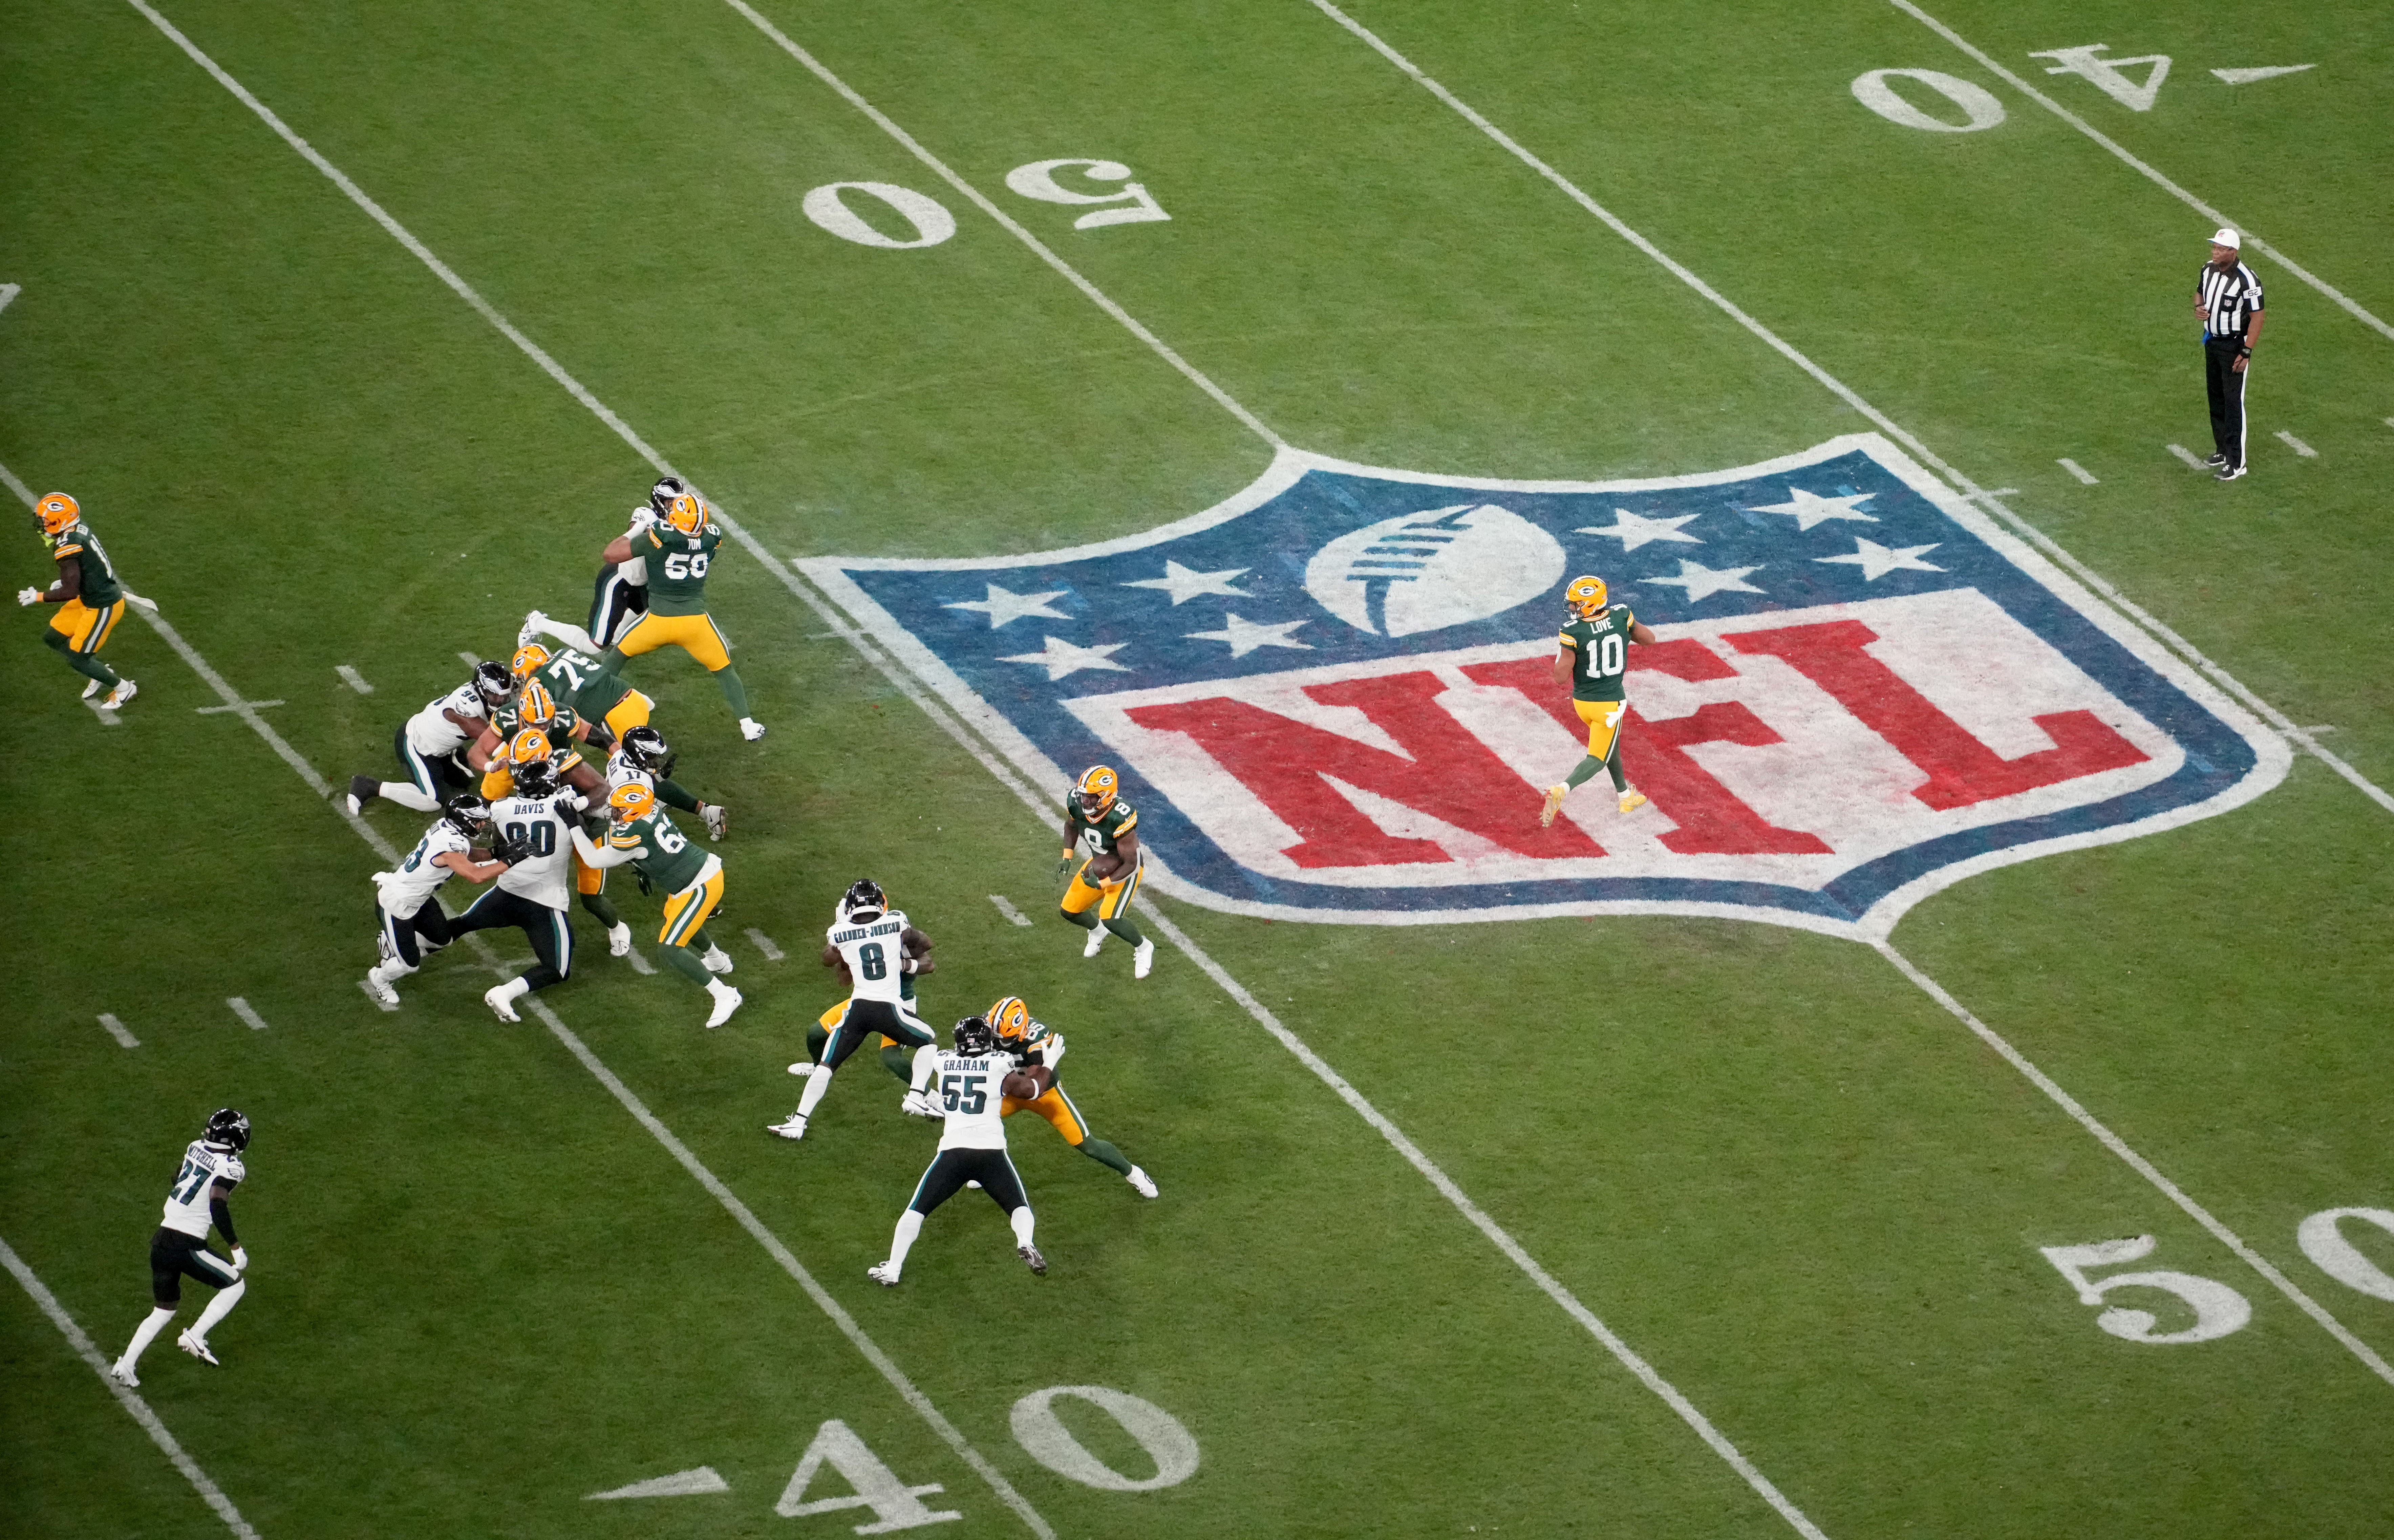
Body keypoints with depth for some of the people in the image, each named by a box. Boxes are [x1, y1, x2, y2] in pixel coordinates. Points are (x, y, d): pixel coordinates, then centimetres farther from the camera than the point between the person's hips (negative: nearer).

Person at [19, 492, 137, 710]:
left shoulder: (68, 548, -29)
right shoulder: (80, 529, -2)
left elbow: (70, 592, -29)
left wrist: (37, 597, -18)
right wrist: (65, 581, 13)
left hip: (103, 608, -9)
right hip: (89, 600, 9)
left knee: (77, 659, 4)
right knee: (53, 638, 17)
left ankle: (123, 688, 22)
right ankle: (102, 674, 31)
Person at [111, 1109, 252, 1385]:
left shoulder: (195, 1148, 9)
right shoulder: (229, 1167, -12)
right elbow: (218, 1207, -25)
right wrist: (236, 1248, -17)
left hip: (162, 1240, 7)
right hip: (187, 1246, -7)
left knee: (163, 1310, 20)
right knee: (236, 1285, 14)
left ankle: (125, 1365, 10)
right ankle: (195, 1336, 3)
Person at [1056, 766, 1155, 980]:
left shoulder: (1120, 819, -39)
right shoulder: (1076, 804, -21)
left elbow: (1131, 864, -28)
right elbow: (1071, 826, 6)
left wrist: (1102, 884, -32)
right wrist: (1067, 858, -2)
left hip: (1125, 869, -7)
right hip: (1098, 863, 7)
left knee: (1111, 919, -21)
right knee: (1068, 911, 9)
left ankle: (1143, 947, 10)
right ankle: (1097, 931, 44)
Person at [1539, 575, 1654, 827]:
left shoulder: (1573, 633, -21)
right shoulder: (1621, 617, -14)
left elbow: (1561, 677, -19)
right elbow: (1649, 638, 4)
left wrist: (1561, 652, -3)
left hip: (1582, 701, 1)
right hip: (1610, 703, -1)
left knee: (1610, 743, 27)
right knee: (1597, 759, 5)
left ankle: (1625, 796, 42)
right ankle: (1562, 790, -21)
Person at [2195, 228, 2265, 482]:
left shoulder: (2246, 280, -24)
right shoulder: (2208, 270, -1)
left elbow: (2257, 316, -20)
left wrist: (2246, 353, -21)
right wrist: (2199, 307, -6)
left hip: (2234, 345, -8)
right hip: (2211, 341, 8)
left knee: (2233, 403, -5)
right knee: (2216, 397, 18)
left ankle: (2237, 463, 1)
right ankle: (2223, 451, 33)